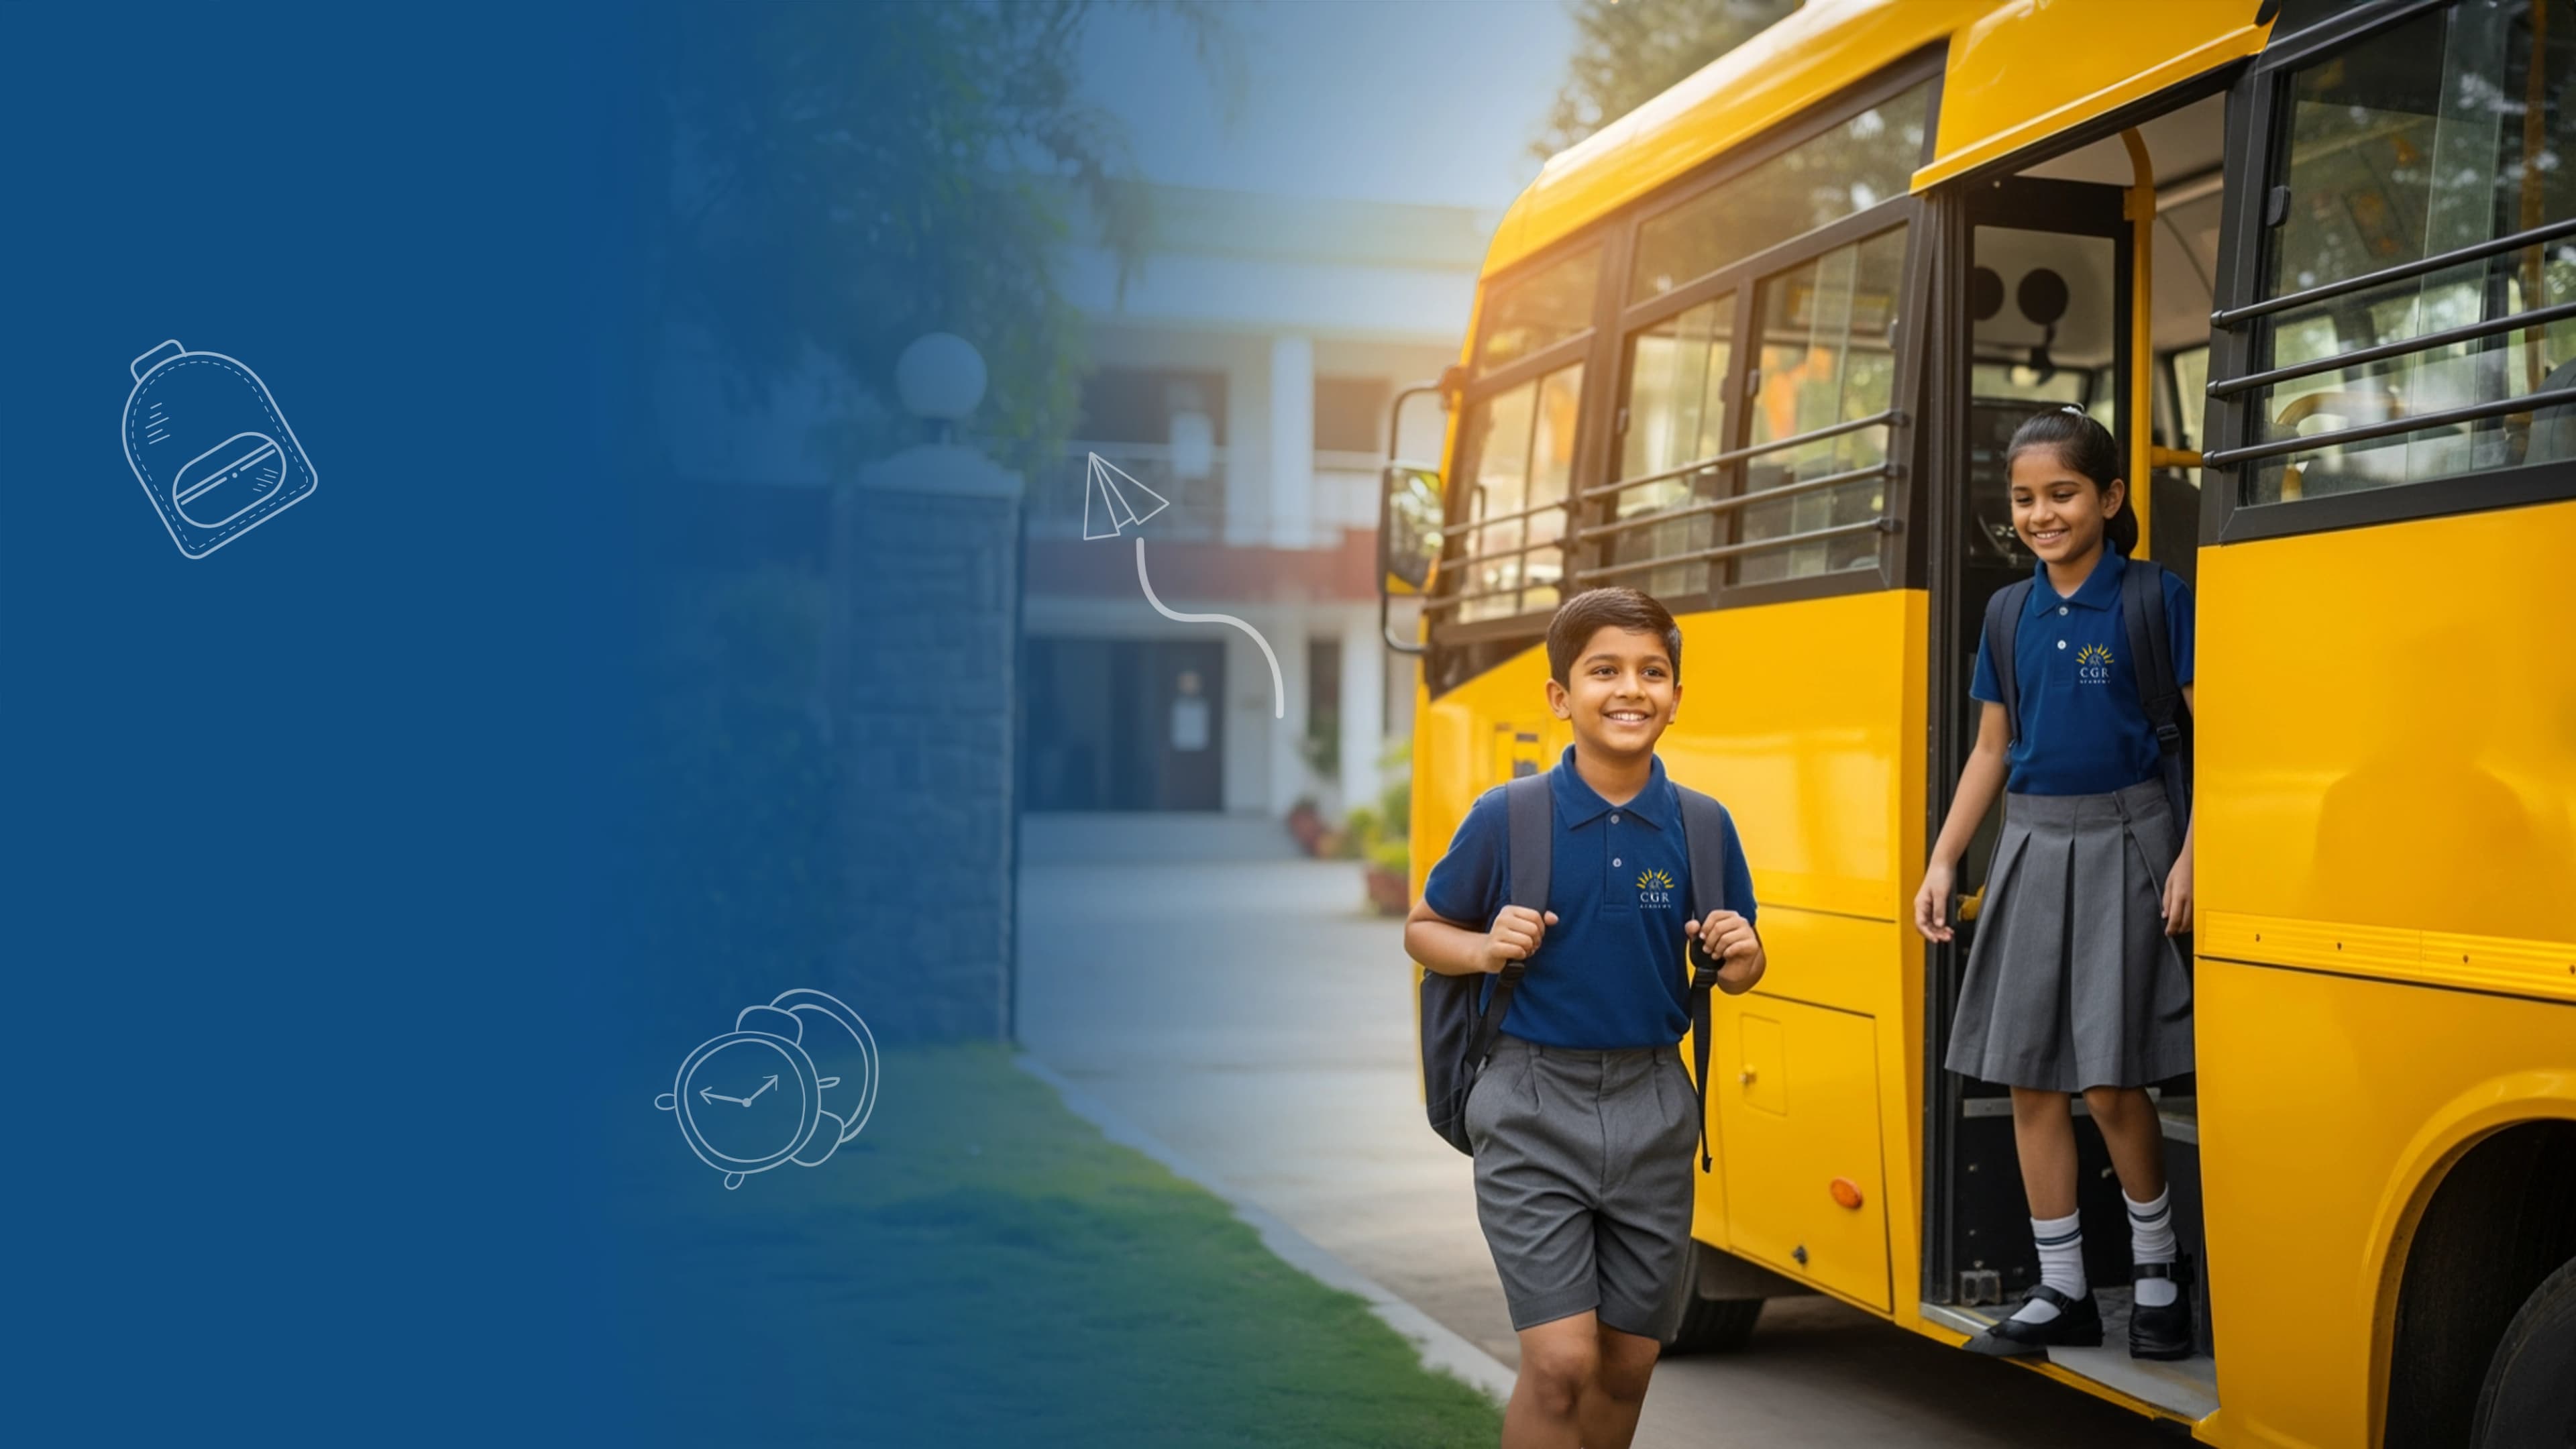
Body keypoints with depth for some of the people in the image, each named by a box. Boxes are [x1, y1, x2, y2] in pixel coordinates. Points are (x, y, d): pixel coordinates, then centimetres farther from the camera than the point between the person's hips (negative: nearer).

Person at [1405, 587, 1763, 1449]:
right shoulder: (1506, 818, -7)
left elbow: (1737, 970, 12)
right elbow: (1422, 931, 5)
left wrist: (1738, 957, -11)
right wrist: (1487, 948, -15)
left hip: (1652, 1108, 3)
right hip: (1534, 1105, -3)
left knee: (1628, 1363, 13)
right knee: (1559, 1362, -11)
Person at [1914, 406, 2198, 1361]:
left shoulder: (2158, 599, -6)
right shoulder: (2011, 616, 8)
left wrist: (2191, 857, -15)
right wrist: (1942, 863, 9)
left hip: (2123, 844, -5)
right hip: (2031, 846, 5)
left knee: (2110, 1081, -5)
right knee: (2031, 1078, 6)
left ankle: (2158, 1269, 20)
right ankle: (2063, 1293, 17)